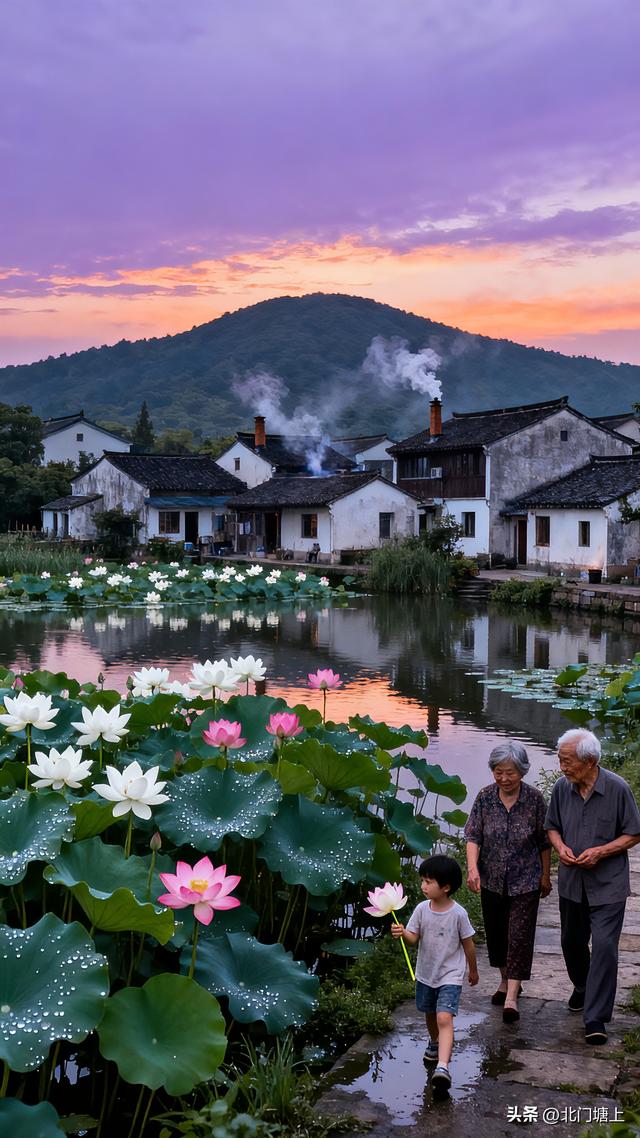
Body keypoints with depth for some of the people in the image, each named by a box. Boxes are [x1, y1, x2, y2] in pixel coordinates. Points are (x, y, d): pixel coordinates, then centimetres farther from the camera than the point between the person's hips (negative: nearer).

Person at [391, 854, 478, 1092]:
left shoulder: (458, 913, -16)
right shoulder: (421, 909, -7)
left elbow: (468, 943, -4)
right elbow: (413, 937, -8)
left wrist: (473, 970, 7)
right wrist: (402, 933, -31)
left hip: (450, 976, -5)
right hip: (425, 973, 5)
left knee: (444, 1018, -20)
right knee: (430, 1014, 24)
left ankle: (442, 1067, -28)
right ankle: (435, 1043, 52)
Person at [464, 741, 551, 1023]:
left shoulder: (534, 799, -11)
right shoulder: (485, 797, -7)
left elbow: (544, 841, -1)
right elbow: (473, 835, -9)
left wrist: (546, 875, 4)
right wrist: (472, 867, -23)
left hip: (525, 881, -3)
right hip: (492, 879, 3)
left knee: (520, 935, -7)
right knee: (495, 931, 15)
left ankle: (511, 996, -4)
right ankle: (506, 980, 36)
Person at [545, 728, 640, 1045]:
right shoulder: (562, 788, -5)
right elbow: (552, 826, 11)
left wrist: (600, 852, -19)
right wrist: (560, 846, -11)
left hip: (608, 884, -4)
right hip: (571, 882, 5)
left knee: (603, 945, -11)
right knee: (572, 942, 17)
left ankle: (595, 1017, -4)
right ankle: (582, 987, 46)